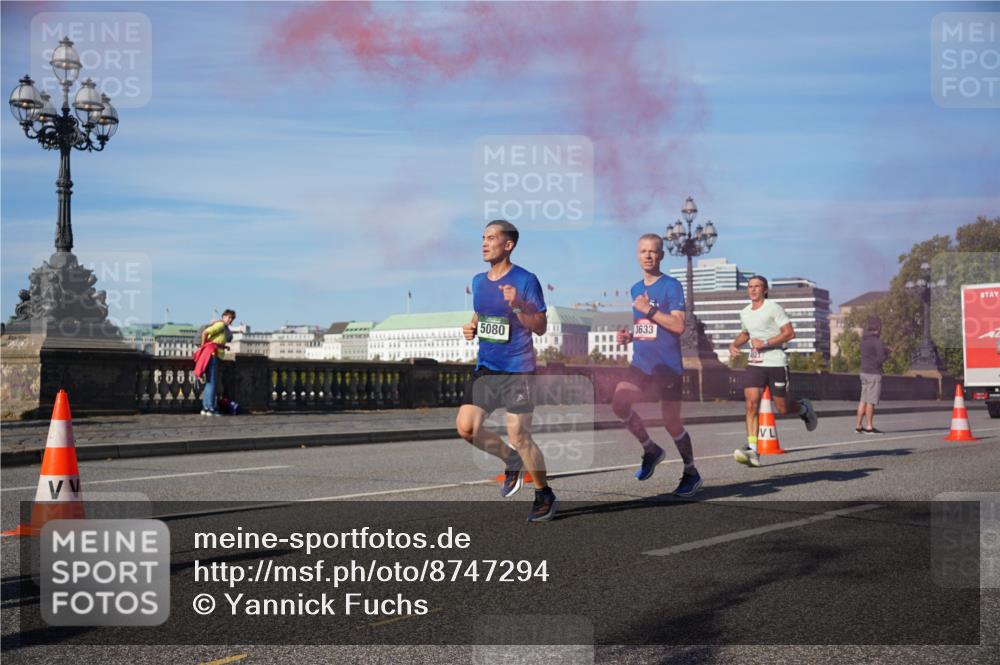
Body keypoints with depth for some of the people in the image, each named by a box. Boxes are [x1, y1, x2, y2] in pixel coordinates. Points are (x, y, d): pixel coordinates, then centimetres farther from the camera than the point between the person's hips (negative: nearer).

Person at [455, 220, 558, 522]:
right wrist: (471, 328, 5)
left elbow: (540, 327, -10)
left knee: (519, 435, -6)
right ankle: (511, 458, 22)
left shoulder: (525, 280, -9)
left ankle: (545, 495, 14)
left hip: (518, 369, -6)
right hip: (485, 368, 6)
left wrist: (517, 305, -24)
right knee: (465, 427, -6)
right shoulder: (478, 281, 11)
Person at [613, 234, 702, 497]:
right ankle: (650, 450, 9)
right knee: (618, 403, -13)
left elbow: (678, 325, -18)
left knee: (671, 421, 0)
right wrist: (629, 336, 6)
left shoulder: (671, 286, -9)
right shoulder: (635, 288, 14)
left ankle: (691, 473, 20)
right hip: (640, 363, 6)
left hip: (668, 365, -6)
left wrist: (649, 309, -20)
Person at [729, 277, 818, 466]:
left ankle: (804, 408, 39)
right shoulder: (744, 313, 12)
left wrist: (765, 343, -19)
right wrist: (734, 345, 11)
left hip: (776, 363, -5)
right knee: (751, 404, -13)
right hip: (754, 364, 5)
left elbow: (790, 333, -12)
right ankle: (752, 450, -18)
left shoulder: (774, 308, -7)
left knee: (782, 408, 3)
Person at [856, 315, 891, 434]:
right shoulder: (878, 342, -15)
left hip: (864, 372, 8)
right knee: (871, 401, -5)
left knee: (863, 401, 10)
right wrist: (887, 354, 2)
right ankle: (869, 427, -2)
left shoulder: (864, 340, 10)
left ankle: (858, 426, 11)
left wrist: (884, 350, 14)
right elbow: (881, 359, -18)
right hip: (874, 374, -8)